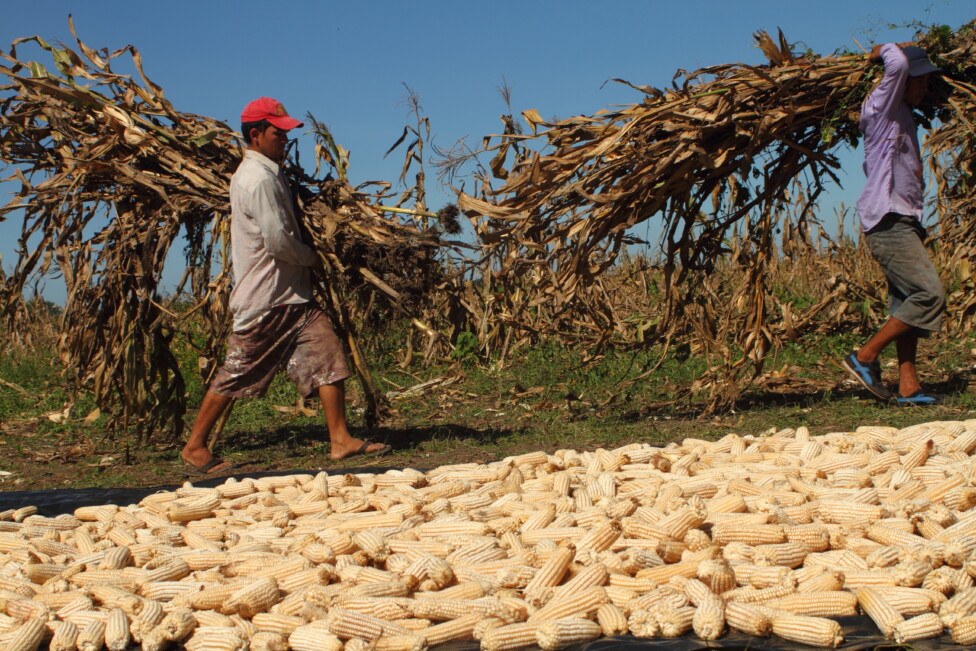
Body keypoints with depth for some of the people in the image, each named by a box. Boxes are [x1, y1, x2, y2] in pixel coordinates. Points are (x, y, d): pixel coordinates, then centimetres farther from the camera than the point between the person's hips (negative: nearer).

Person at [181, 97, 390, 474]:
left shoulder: (264, 174, 17)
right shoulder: (259, 178, -16)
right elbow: (278, 240, -22)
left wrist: (306, 259, 12)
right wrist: (312, 258, -5)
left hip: (290, 295, 9)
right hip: (265, 299, -9)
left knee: (327, 354, 0)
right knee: (238, 373, 0)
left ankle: (340, 440, -1)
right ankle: (195, 446, 12)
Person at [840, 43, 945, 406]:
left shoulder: (904, 118, 21)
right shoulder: (882, 108, -7)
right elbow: (898, 64, -23)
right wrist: (884, 50, -2)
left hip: (904, 224, 10)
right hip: (888, 223, -10)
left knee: (907, 305, 6)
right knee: (930, 294, -14)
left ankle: (908, 388, 5)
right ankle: (864, 358, -8)